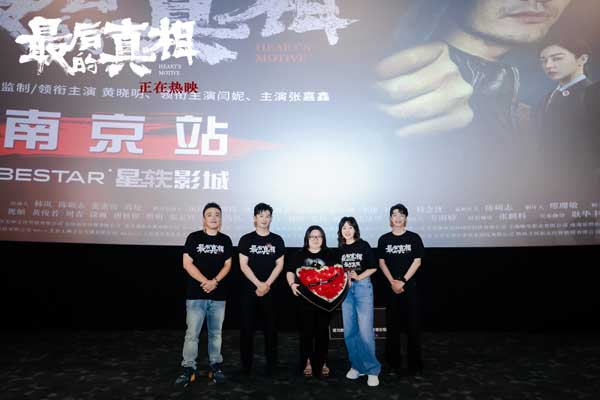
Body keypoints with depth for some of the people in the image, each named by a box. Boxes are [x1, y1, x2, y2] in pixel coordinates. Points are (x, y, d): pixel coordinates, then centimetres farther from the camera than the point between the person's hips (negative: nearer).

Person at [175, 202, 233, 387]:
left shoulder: (225, 240, 6)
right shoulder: (194, 238, -1)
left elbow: (227, 265, 5)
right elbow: (187, 264, -6)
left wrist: (214, 281, -12)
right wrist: (205, 281, -14)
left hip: (219, 295, 2)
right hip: (195, 294, -2)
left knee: (216, 332, 11)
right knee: (192, 333, -1)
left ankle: (215, 366, 22)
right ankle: (188, 368, 10)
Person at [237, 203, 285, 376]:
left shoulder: (277, 240, 6)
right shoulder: (246, 239, 2)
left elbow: (279, 265, 2)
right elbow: (243, 265, -3)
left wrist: (267, 284, -10)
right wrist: (259, 284, -12)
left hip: (270, 290, 1)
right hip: (249, 290, -1)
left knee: (271, 327, 5)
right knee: (247, 327, 3)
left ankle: (271, 364, 17)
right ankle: (246, 364, 15)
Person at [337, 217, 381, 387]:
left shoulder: (363, 245, -1)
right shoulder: (339, 249, 9)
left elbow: (373, 267, -1)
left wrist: (359, 277, -14)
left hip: (363, 286, -4)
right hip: (346, 289, 4)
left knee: (365, 330, -8)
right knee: (349, 331, 6)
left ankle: (372, 369, 3)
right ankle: (357, 366, 21)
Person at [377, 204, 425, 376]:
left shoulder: (414, 238, 1)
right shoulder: (384, 239, 5)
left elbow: (417, 262, -4)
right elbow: (382, 263, 4)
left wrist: (402, 281, -12)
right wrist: (392, 282, -9)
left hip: (410, 287, -1)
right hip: (391, 287, 1)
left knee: (413, 325, 1)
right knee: (392, 325, 7)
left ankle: (414, 364, 12)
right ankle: (393, 362, 18)